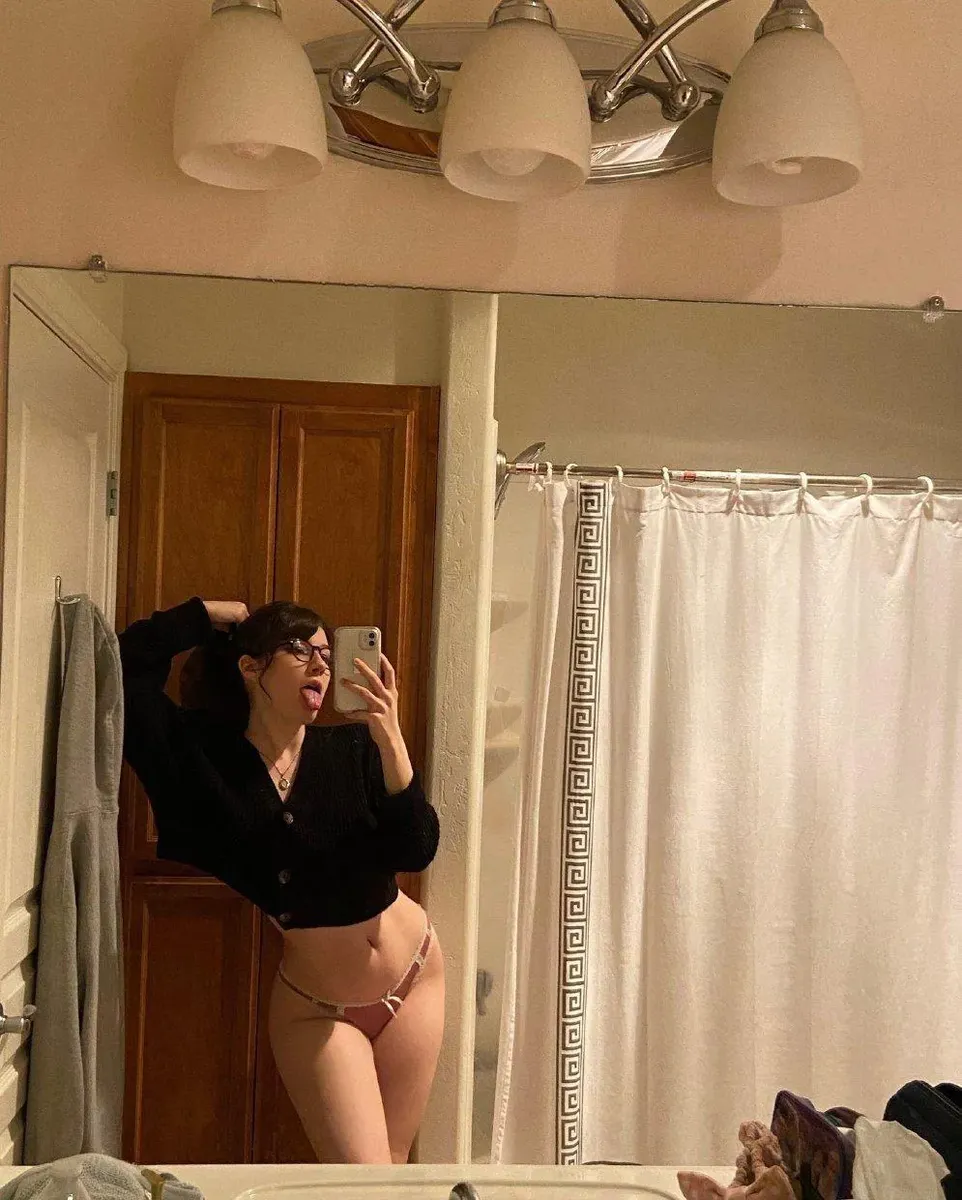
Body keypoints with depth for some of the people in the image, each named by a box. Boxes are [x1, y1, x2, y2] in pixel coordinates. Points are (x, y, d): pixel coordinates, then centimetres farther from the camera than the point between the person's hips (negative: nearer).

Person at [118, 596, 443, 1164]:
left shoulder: (353, 749, -9)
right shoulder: (205, 754, -10)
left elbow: (415, 852, -18)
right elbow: (129, 663, -13)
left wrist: (390, 742, -30)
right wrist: (213, 615, -8)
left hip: (414, 973, 2)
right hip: (315, 1008, -2)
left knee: (391, 1166, 14)